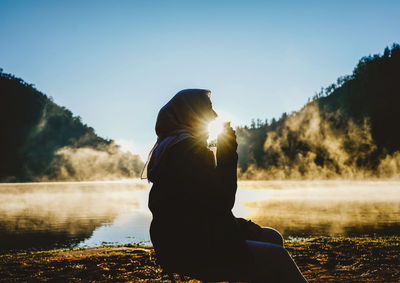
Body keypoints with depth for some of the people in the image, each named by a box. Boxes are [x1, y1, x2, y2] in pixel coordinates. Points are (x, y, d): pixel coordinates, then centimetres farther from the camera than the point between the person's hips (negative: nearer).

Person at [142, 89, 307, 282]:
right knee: (275, 258, -15)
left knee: (272, 237, 12)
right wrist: (228, 154, -10)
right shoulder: (187, 148, -16)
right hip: (187, 250, -11)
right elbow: (221, 201, -18)